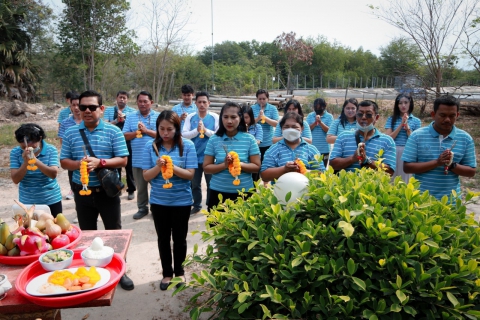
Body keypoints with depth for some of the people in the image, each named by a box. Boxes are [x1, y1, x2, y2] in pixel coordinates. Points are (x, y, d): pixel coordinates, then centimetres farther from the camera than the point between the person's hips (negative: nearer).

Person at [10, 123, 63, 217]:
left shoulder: (51, 150, -10)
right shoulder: (15, 152, -6)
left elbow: (53, 174, -21)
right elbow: (15, 180, -12)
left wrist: (35, 160, -30)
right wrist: (25, 162, -26)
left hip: (51, 201, -1)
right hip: (27, 202, 1)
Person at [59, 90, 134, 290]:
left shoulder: (113, 132, -6)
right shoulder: (71, 133, 3)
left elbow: (122, 160, -10)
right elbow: (63, 161, 3)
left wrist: (100, 162, -25)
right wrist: (78, 164, -18)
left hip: (107, 191, -2)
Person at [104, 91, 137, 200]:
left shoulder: (132, 111, 2)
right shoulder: (109, 110, 5)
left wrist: (124, 119, -23)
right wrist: (116, 120, -20)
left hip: (128, 143, -1)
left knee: (129, 167, 7)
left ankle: (131, 190, 19)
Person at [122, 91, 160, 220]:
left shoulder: (159, 116, 0)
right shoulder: (131, 117, 8)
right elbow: (124, 136, 3)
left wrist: (146, 130, -15)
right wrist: (137, 132, -12)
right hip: (137, 159, 3)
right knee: (140, 186, 13)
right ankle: (142, 208, 27)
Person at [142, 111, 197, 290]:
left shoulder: (187, 146, -9)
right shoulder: (150, 146, -5)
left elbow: (190, 174, -11)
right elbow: (146, 176, -5)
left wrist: (172, 167, -26)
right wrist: (158, 166, -23)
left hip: (182, 201, -1)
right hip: (158, 201, 2)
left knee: (179, 238, 13)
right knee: (163, 238, 14)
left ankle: (179, 271, 33)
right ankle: (167, 273, 32)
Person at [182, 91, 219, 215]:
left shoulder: (215, 117, -5)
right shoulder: (190, 117, 0)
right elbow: (184, 134, -7)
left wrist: (206, 130, -19)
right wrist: (196, 131, -20)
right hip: (194, 156, 2)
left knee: (211, 183, 10)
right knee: (195, 184, 15)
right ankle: (197, 205, 31)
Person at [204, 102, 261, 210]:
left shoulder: (249, 139, -2)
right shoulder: (214, 140, -1)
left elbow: (257, 167, -1)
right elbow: (206, 167, 0)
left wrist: (239, 164, -18)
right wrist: (224, 165, -17)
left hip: (244, 192, 0)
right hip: (218, 192, 1)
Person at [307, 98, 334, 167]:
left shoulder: (329, 116, 1)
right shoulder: (310, 115, 5)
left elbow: (329, 130, -9)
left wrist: (320, 122, -18)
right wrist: (315, 123, -17)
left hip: (324, 149, -1)